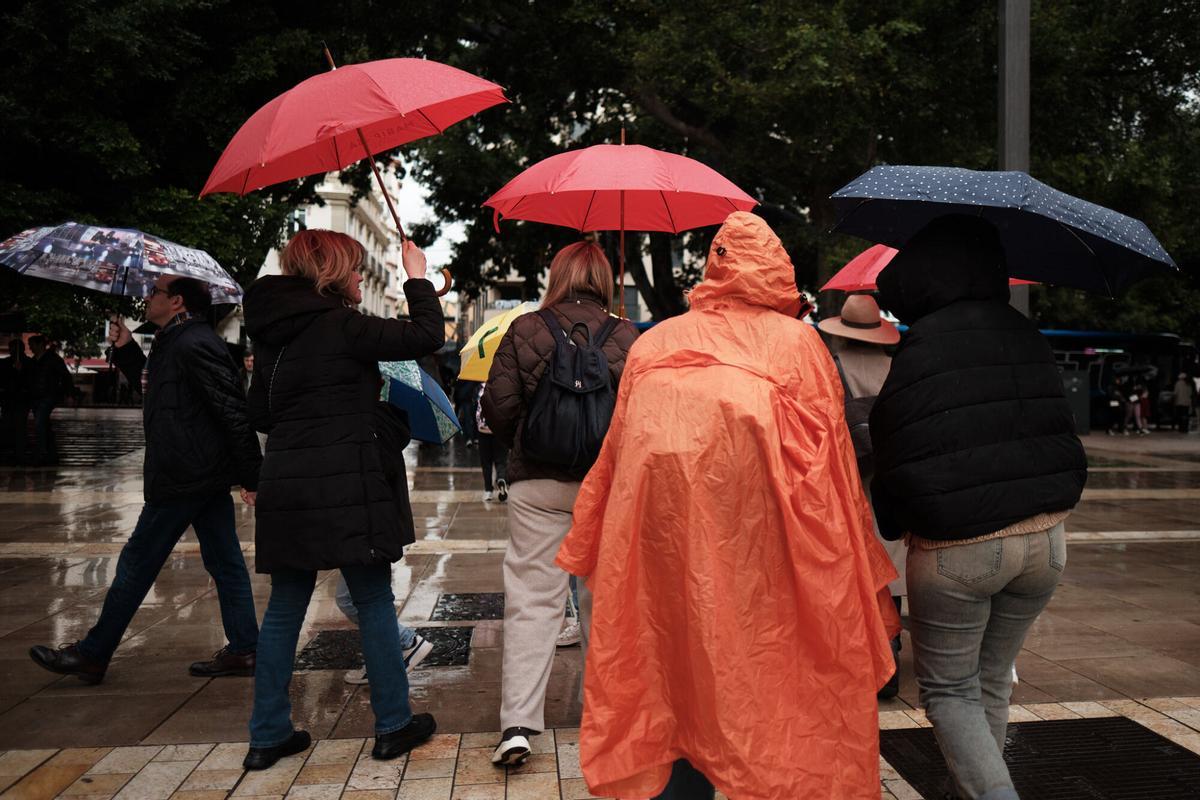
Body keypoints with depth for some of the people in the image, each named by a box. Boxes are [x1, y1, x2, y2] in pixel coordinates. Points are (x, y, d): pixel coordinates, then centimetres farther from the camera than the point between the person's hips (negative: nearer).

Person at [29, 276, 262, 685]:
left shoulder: (192, 345, -17)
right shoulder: (176, 342, 17)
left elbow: (234, 412, -21)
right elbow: (151, 382, 33)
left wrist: (251, 476, -21)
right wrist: (126, 347, 18)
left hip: (182, 478, -10)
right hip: (211, 476, 10)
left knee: (137, 563, 1)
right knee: (225, 562, 10)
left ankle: (92, 655, 14)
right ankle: (244, 650, 15)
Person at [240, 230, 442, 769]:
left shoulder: (270, 332, 11)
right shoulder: (340, 325, -11)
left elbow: (260, 414, 17)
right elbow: (426, 336, -10)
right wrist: (417, 277, 4)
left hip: (284, 488, 7)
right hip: (344, 486, -7)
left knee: (285, 608, 13)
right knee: (375, 603, 5)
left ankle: (268, 735, 20)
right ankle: (393, 725, 16)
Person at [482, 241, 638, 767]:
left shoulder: (524, 330, -2)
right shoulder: (628, 337, -2)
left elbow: (498, 406, -5)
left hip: (537, 485, -1)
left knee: (532, 598, 3)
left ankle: (518, 723, -2)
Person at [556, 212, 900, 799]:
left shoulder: (654, 342, 16)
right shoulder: (799, 341, 10)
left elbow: (613, 453, 15)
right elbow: (832, 460, 6)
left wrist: (586, 554, 23)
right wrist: (862, 581, 11)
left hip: (660, 532, 3)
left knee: (679, 685, 12)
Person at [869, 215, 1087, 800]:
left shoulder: (919, 351, -15)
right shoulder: (1028, 338, 5)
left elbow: (900, 462, -12)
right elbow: (1062, 438, 11)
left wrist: (891, 521, 6)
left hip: (955, 550, -6)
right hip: (1045, 539, 6)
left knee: (949, 691, 10)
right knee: (991, 682, 21)